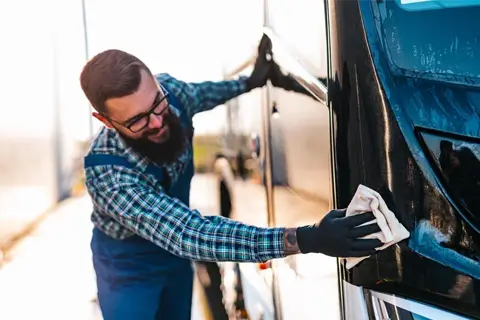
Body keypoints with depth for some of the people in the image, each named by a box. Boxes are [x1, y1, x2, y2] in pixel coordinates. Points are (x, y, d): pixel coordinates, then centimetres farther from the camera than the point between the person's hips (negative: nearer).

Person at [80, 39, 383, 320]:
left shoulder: (169, 89, -22)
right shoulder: (107, 176, -40)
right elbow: (190, 234, -47)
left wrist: (250, 83, 15)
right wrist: (305, 239, -55)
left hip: (175, 252, 6)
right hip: (129, 266, -6)